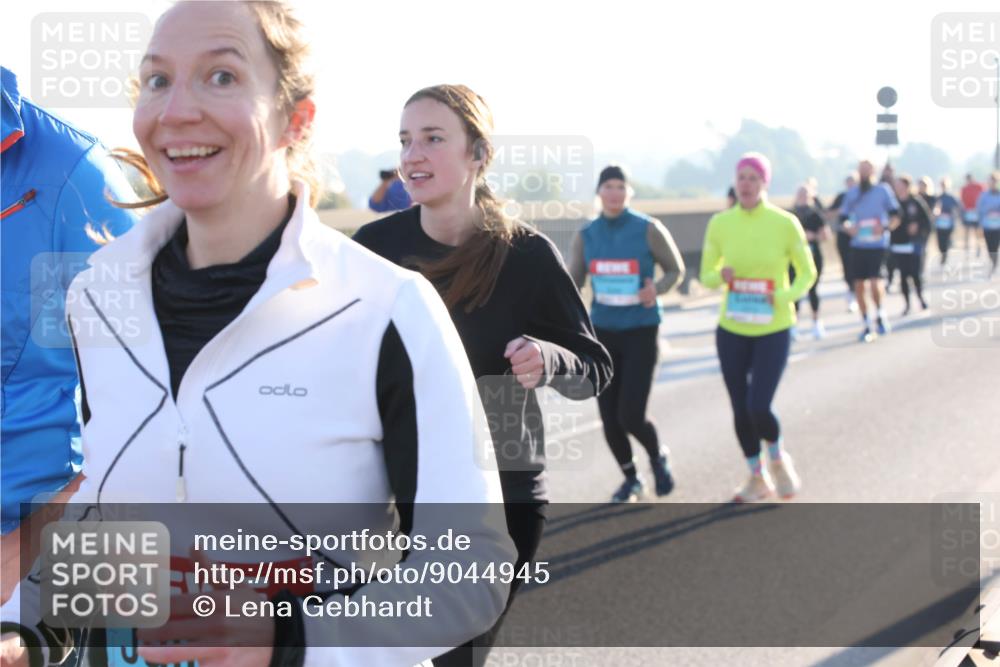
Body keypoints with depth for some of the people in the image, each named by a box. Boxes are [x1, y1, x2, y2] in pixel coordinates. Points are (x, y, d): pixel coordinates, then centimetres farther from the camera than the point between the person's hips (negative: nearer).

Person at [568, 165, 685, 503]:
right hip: (603, 332, 3)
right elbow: (573, 283, 7)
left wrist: (657, 289, -19)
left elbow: (676, 269, 1)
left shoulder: (648, 229, -7)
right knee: (609, 418, 4)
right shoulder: (585, 235, 2)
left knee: (631, 416, -11)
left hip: (641, 332, -3)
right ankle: (630, 479, 28)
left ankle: (658, 456, 22)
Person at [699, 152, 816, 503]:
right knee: (740, 409, 8)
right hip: (732, 330, 3)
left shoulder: (785, 223, -9)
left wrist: (785, 296, -18)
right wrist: (721, 277, -18)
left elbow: (807, 273, 1)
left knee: (759, 408, -12)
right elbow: (706, 275, 6)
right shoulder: (720, 224, -3)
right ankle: (758, 477, 30)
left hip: (773, 329, -3)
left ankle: (778, 458, 20)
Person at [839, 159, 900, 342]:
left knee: (874, 282, -18)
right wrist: (848, 227, -9)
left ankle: (880, 314, 8)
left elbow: (894, 213, 2)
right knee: (858, 285, 4)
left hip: (877, 243, -4)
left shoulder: (883, 190, 0)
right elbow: (843, 217, 12)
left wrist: (884, 226, -15)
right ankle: (867, 325, 16)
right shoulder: (852, 193, 9)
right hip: (857, 244, 4)